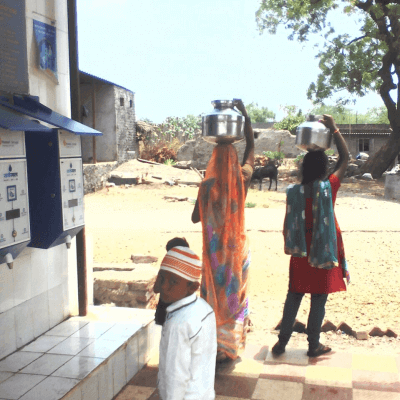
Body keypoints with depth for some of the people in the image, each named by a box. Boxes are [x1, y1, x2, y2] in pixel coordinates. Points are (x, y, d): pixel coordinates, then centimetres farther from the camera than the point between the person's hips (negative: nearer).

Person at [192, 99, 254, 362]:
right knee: (235, 296, 13)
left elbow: (195, 218, -6)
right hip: (237, 246, 1)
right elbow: (251, 145, 6)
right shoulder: (243, 178, -8)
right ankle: (232, 348, 22)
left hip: (214, 248, -1)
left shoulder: (207, 186, -13)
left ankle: (214, 346, 19)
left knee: (214, 295, 11)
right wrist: (244, 113, 10)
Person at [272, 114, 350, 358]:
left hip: (301, 253, 3)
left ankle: (282, 342, 19)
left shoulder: (294, 192, -7)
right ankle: (314, 346, 21)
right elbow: (345, 158, -2)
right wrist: (334, 128, -1)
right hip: (324, 253, -2)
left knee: (294, 297, 13)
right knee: (319, 299, 9)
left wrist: (287, 245, 15)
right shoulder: (329, 188, -13)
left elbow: (287, 225, -1)